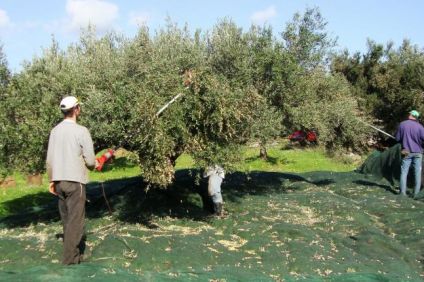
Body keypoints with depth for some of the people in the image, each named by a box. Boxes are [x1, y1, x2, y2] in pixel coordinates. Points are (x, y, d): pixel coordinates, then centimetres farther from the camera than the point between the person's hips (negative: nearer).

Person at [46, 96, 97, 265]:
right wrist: (93, 164, 12)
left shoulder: (55, 130, 6)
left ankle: (75, 250, 25)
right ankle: (70, 257, 1)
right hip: (75, 181, -6)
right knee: (75, 220, 0)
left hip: (59, 181, 6)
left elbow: (49, 159, 7)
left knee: (67, 219, 15)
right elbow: (90, 161, -10)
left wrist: (51, 180, 16)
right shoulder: (81, 131, -11)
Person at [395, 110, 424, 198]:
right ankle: (416, 193, 6)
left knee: (404, 172, 5)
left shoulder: (402, 124, -5)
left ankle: (403, 192, 0)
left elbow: (397, 138, 1)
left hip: (406, 152, 0)